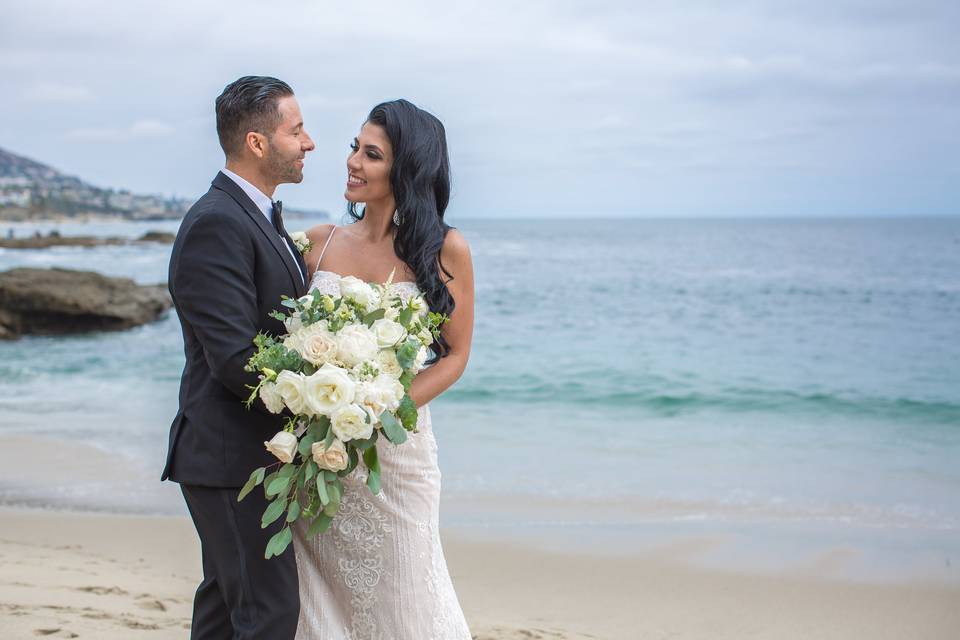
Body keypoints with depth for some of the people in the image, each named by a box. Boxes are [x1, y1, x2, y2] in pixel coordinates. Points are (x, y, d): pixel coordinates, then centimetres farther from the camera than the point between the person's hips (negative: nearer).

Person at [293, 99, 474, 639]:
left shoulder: (446, 249, -5)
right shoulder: (321, 242, 4)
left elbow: (455, 355, -3)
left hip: (396, 445, -2)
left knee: (398, 594, 8)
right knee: (323, 594, 11)